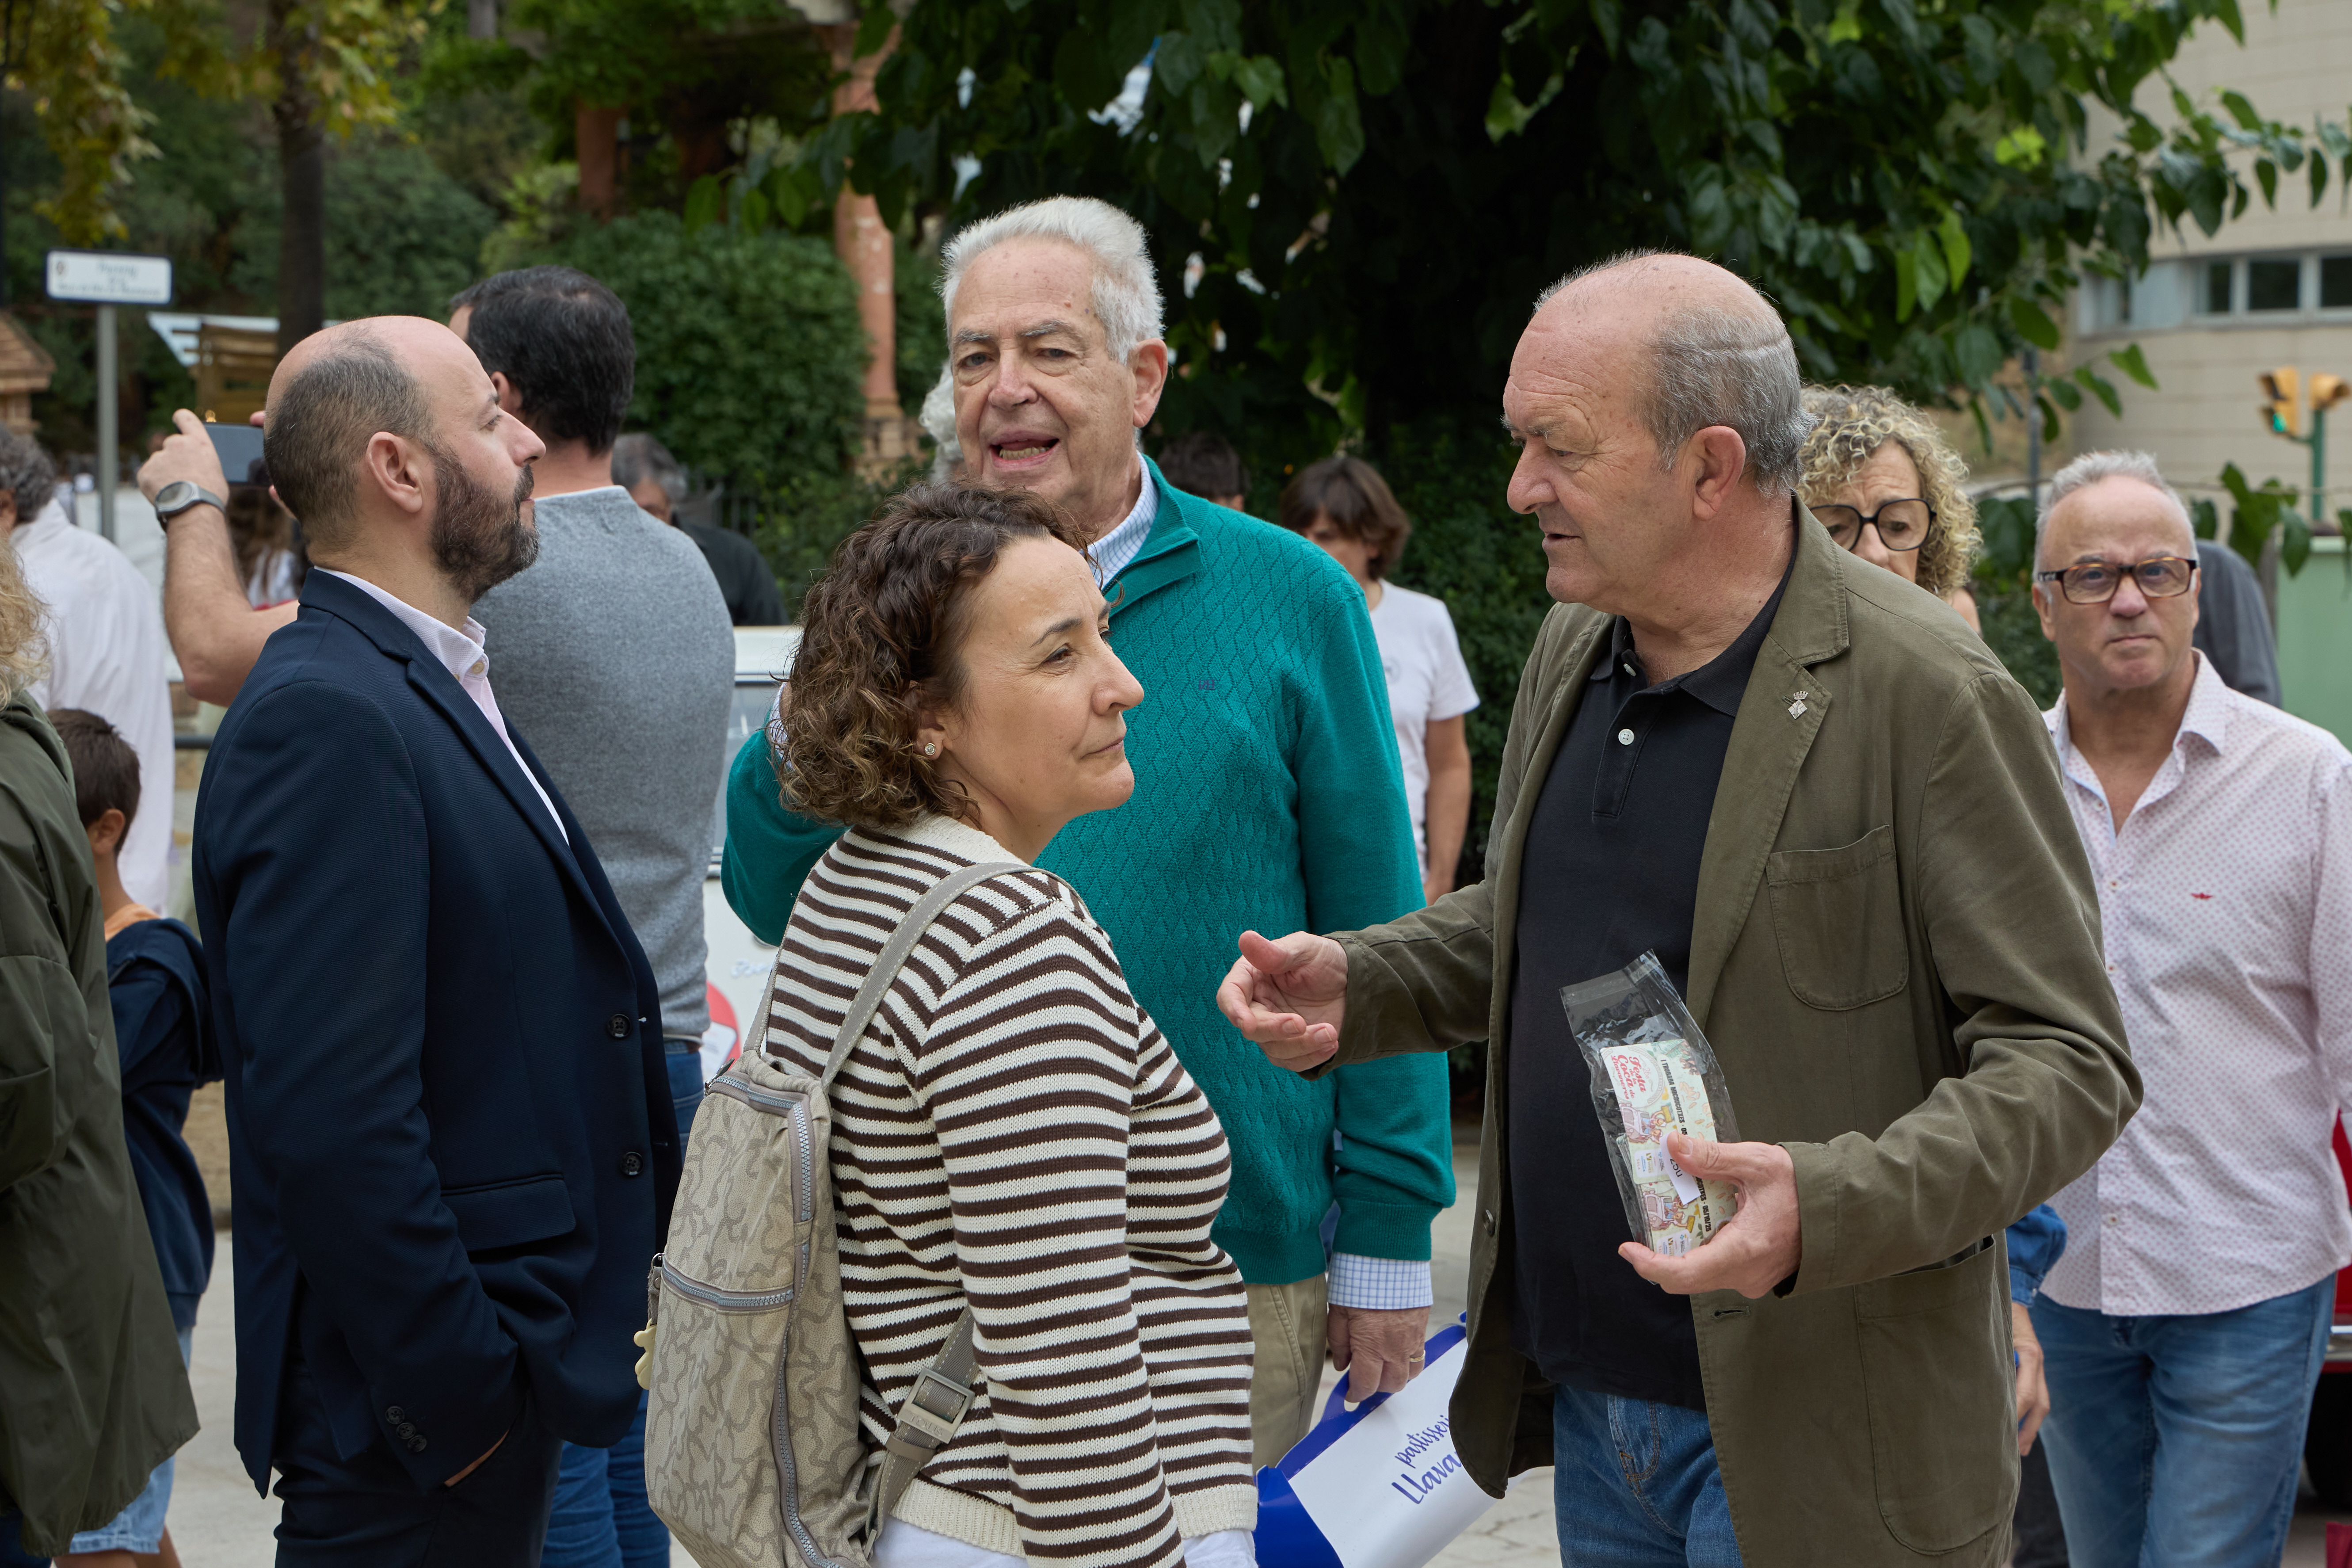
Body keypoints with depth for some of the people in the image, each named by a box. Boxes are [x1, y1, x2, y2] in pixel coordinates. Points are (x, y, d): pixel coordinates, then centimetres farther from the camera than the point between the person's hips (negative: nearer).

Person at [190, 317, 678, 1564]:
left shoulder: (432, 689, 14)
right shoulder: (327, 720, -19)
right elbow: (331, 1115, -25)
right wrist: (458, 1398, -22)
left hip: (498, 1382, 10)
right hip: (414, 1413, -10)